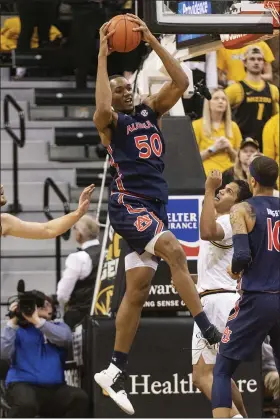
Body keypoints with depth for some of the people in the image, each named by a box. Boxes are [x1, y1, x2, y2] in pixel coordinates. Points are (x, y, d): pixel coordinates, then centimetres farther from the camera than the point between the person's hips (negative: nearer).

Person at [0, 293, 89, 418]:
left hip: (54, 388, 4)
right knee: (26, 403, -39)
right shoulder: (19, 330, 8)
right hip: (24, 384, -4)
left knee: (80, 398, -26)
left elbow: (65, 338, -9)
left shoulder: (59, 327, 16)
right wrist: (13, 323, -11)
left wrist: (37, 321, -16)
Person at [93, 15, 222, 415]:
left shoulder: (150, 111, 15)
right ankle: (209, 332, -34)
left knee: (137, 291, 5)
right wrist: (103, 57, -20)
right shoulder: (110, 122, -2)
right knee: (175, 251, -30)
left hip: (155, 206, 7)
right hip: (128, 205, -7)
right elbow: (102, 107, -27)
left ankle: (114, 372, 9)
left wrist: (153, 41, -2)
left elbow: (181, 83, 3)